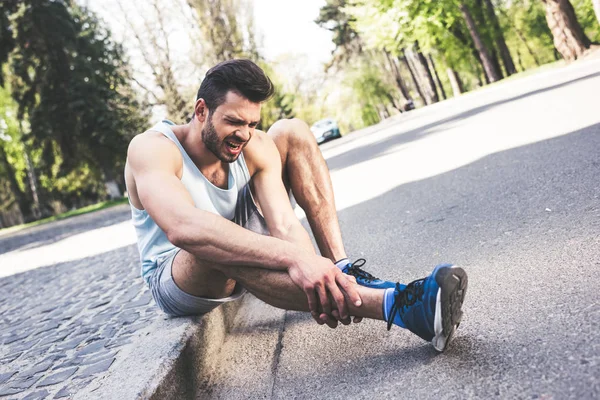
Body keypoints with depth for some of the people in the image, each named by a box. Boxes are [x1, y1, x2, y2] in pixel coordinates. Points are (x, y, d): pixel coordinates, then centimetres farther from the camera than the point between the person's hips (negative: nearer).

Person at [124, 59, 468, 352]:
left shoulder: (257, 148, -13)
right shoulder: (151, 149, -27)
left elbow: (284, 225, -27)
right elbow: (182, 228, -47)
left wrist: (323, 271, -49)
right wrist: (294, 257, -58)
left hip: (245, 251, 5)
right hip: (175, 280, -4)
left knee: (292, 131, -9)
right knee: (213, 245, -44)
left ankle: (341, 267, -22)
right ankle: (395, 304, -50)